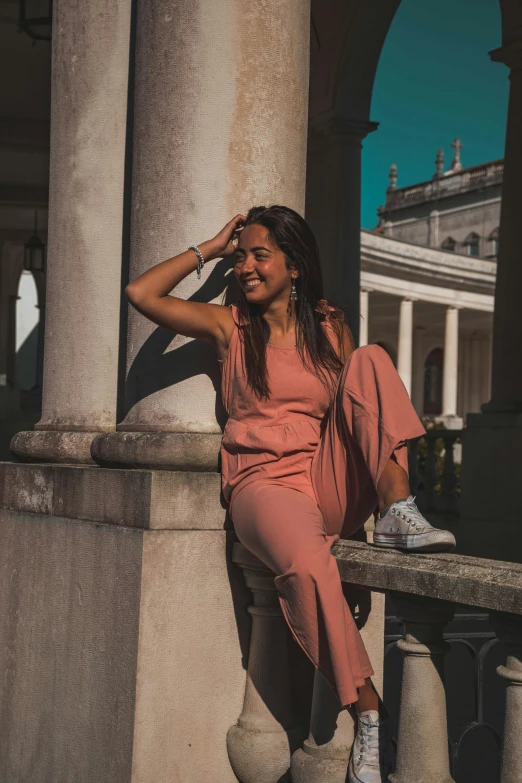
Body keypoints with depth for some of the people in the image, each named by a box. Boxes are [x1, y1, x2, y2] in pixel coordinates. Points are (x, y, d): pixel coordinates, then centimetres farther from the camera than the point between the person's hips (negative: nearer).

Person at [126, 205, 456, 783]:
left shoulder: (331, 329, 16)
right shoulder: (230, 326, 10)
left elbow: (357, 407, 16)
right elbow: (141, 293, 1)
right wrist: (210, 249, 10)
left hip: (334, 486, 3)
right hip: (264, 483, -3)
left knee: (373, 359, -14)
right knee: (307, 565, -37)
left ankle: (398, 513, -28)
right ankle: (368, 717, -26)